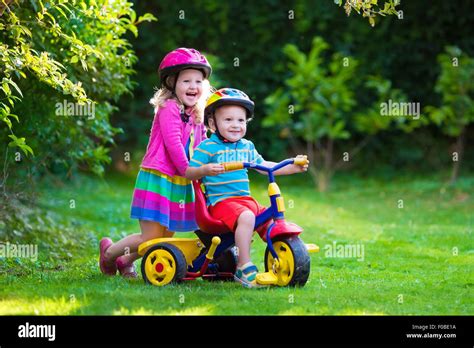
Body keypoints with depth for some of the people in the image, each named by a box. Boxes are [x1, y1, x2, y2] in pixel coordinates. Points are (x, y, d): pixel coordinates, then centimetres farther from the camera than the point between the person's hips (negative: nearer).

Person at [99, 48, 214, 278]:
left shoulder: (197, 116, 13)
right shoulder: (169, 108, -11)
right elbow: (173, 143, -19)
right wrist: (188, 171, -20)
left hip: (179, 183, 8)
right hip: (157, 179, -8)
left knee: (166, 237, 12)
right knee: (150, 238, -8)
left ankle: (125, 261, 36)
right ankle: (109, 252, 19)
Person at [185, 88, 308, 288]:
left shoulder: (247, 146, 17)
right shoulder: (207, 147, -3)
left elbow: (263, 166, 28)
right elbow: (188, 172, -8)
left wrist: (292, 167, 19)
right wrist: (205, 170, -29)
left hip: (246, 200, 7)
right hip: (221, 202, -7)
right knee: (246, 217, -33)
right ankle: (244, 268, -30)